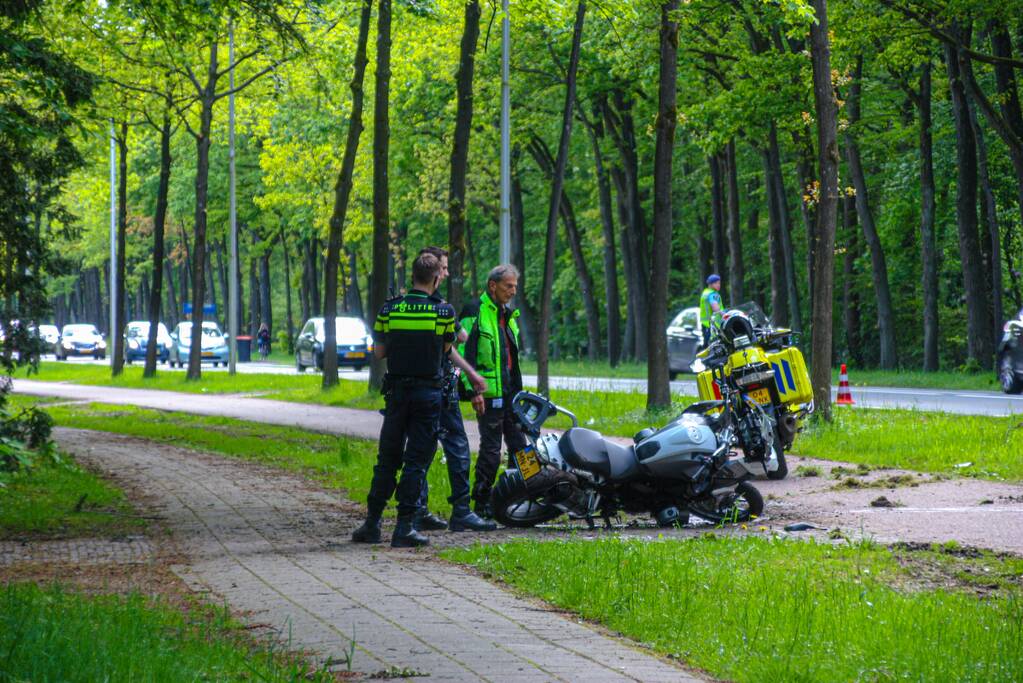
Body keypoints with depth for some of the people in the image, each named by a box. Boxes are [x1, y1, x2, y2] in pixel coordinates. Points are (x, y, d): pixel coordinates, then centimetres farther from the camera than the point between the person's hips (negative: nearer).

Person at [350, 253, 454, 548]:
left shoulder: (389, 309, -2)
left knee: (387, 459, 12)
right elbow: (446, 348, 5)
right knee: (417, 461, 1)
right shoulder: (445, 311, -8)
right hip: (428, 394, -2)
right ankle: (405, 527, -3)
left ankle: (372, 523, 13)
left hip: (397, 391, 2)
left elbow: (379, 352, 4)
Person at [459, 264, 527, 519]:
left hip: (510, 393, 8)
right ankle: (481, 503, 2)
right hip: (489, 394, -8)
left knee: (519, 446, 8)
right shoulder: (475, 312, -9)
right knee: (491, 450, -6)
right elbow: (464, 353, -14)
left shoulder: (509, 315, 18)